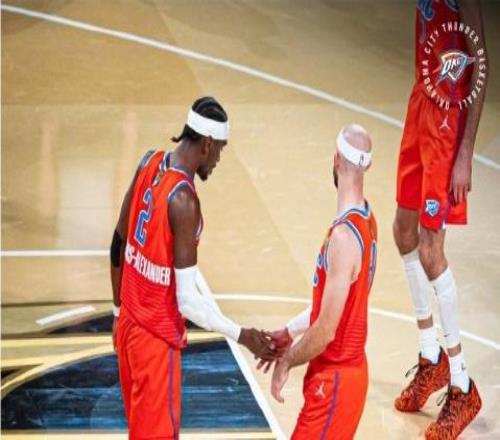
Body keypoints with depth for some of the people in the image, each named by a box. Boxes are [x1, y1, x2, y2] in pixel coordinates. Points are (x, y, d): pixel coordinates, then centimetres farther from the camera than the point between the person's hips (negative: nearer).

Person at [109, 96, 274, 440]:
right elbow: (187, 299, -24)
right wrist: (240, 334, -15)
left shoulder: (150, 163, -1)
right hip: (157, 337, -8)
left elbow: (119, 243, 10)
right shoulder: (183, 200, -25)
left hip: (129, 322, 8)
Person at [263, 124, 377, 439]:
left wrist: (287, 362, -9)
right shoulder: (366, 220, 3)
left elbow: (325, 331, -23)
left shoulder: (344, 235, -26)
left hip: (335, 378, -9)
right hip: (349, 367, 9)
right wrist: (289, 332, 16)